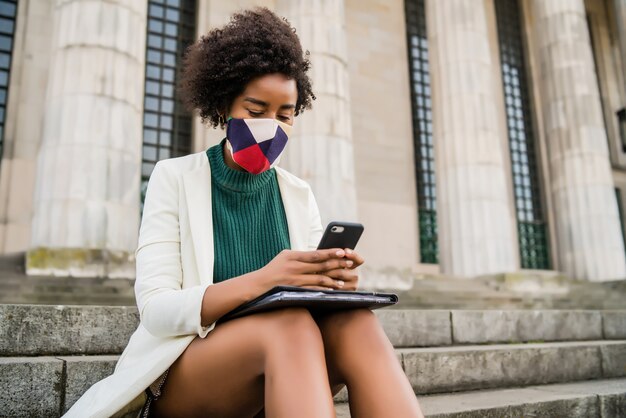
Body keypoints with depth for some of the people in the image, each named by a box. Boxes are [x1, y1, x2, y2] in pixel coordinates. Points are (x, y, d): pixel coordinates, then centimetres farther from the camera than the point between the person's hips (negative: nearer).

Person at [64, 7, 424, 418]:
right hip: (183, 372, -2)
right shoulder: (175, 178, -2)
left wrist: (332, 282, -19)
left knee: (354, 323, -29)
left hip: (279, 370, 3)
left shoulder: (300, 196, 8)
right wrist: (261, 281, -30)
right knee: (290, 325, -34)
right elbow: (156, 308, -12)